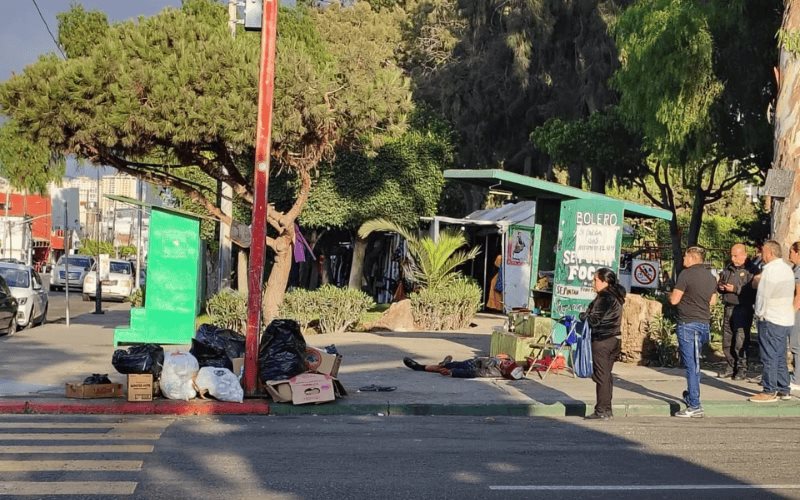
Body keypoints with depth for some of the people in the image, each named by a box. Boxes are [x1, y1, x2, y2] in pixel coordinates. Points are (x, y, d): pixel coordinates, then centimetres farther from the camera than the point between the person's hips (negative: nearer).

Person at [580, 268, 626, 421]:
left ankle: (601, 411, -2)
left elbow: (595, 320, -17)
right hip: (615, 339, 9)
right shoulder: (615, 297, 14)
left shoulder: (604, 298, -16)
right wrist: (587, 316, 17)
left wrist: (583, 316, 1)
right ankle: (607, 410, 16)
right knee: (607, 375, 13)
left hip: (602, 341, -9)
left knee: (601, 375, -4)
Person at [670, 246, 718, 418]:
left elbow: (674, 300, -13)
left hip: (688, 324, -7)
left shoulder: (686, 274, -13)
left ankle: (694, 406, -5)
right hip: (704, 324, 7)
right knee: (694, 363, 22)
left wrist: (670, 295, 8)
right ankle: (692, 395, 33)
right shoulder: (711, 276, 10)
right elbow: (712, 301, 18)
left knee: (691, 365, -5)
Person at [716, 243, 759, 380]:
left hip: (743, 310, -7)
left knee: (740, 342, -6)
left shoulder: (752, 271, -8)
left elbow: (753, 291, -19)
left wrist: (735, 289, -19)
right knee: (727, 341, 12)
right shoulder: (728, 269, 13)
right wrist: (720, 287, 3)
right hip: (728, 308, 7)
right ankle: (731, 366, 23)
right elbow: (720, 284, 26)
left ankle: (742, 369, 4)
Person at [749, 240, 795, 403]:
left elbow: (763, 295, -15)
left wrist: (759, 314, -4)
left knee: (769, 357, -4)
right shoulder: (787, 269, 12)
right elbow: (789, 294, 16)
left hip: (771, 321, -9)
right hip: (786, 320, 9)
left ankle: (769, 392, -2)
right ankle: (784, 390, 18)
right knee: (780, 357, 15)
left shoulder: (770, 269, -16)